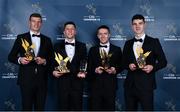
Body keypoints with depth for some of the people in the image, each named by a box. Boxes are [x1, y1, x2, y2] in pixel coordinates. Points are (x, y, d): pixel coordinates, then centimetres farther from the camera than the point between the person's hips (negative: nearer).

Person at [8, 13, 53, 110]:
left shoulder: (47, 40, 11)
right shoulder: (21, 38, 4)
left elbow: (51, 59, 11)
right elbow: (11, 56, 4)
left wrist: (45, 61, -9)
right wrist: (19, 60, -15)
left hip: (42, 80, 2)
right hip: (26, 79, -2)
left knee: (40, 107, 8)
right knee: (27, 107, 4)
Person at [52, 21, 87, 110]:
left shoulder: (82, 46, 9)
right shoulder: (57, 46, 8)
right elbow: (53, 63, 9)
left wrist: (83, 72, -10)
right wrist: (53, 72, -10)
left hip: (77, 83, 0)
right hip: (62, 83, 0)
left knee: (77, 108, 6)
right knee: (63, 108, 7)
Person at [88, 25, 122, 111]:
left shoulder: (117, 50, 8)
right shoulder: (92, 50, 10)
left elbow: (120, 66, 7)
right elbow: (89, 67, 8)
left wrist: (115, 70, -13)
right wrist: (95, 70, -12)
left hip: (110, 85, 0)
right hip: (95, 85, 1)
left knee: (110, 108, 4)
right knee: (95, 108, 3)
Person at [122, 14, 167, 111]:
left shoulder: (153, 42, 1)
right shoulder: (128, 43, 12)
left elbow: (163, 61, 2)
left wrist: (153, 67, -16)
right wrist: (128, 65, -5)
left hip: (146, 85, -4)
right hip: (130, 85, 4)